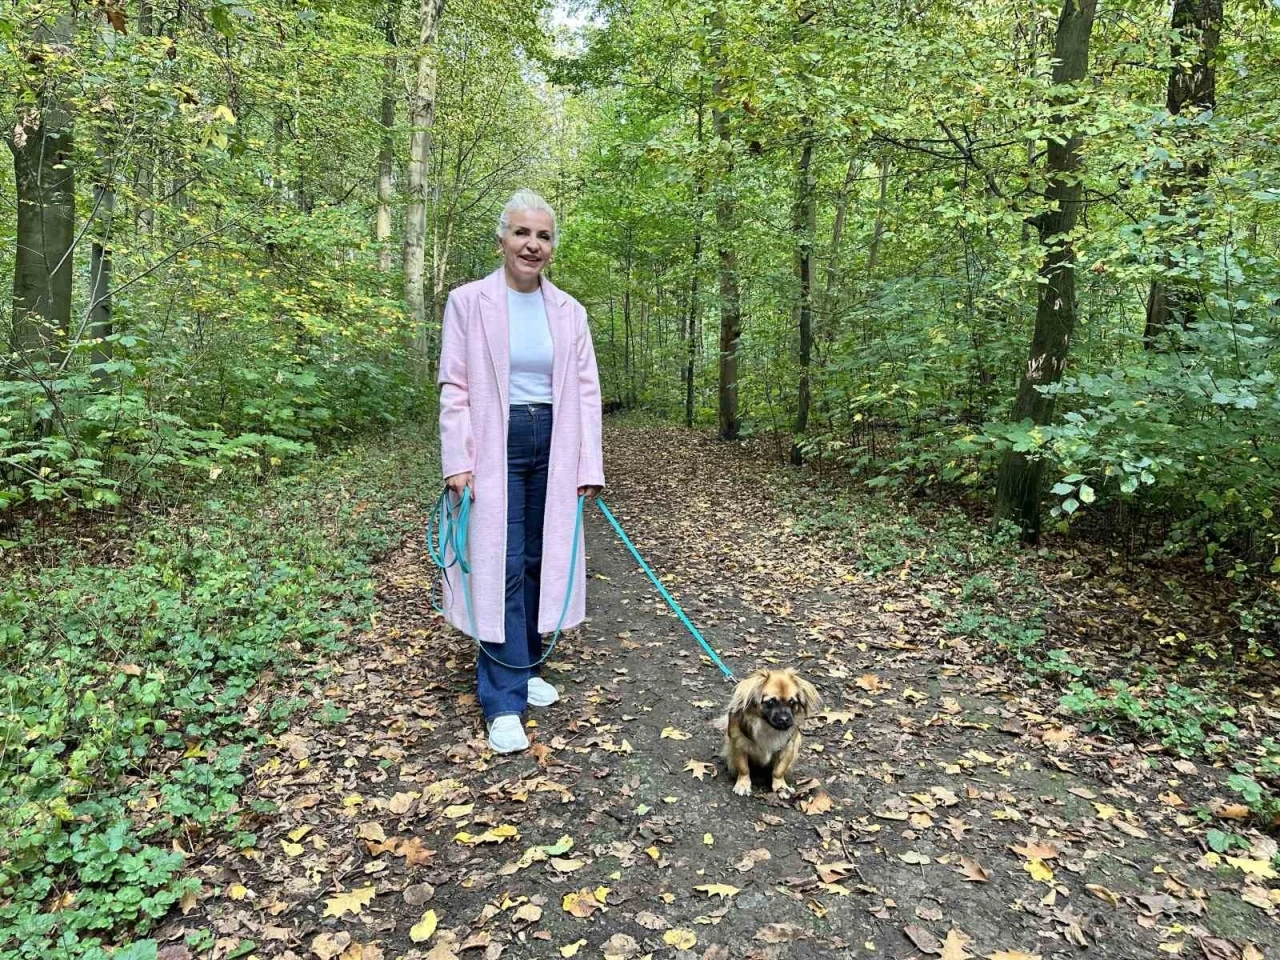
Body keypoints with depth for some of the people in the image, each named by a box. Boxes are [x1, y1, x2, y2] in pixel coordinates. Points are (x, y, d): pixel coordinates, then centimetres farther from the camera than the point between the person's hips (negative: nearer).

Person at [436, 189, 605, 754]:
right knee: (500, 565, -5)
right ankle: (503, 701, 1)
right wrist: (458, 462, -11)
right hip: (496, 445, -4)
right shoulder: (469, 301, -2)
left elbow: (586, 391, 7)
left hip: (552, 446, 4)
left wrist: (589, 467, 2)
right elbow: (454, 387, -4)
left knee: (540, 561, 10)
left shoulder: (569, 312, 7)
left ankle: (524, 668, 27)